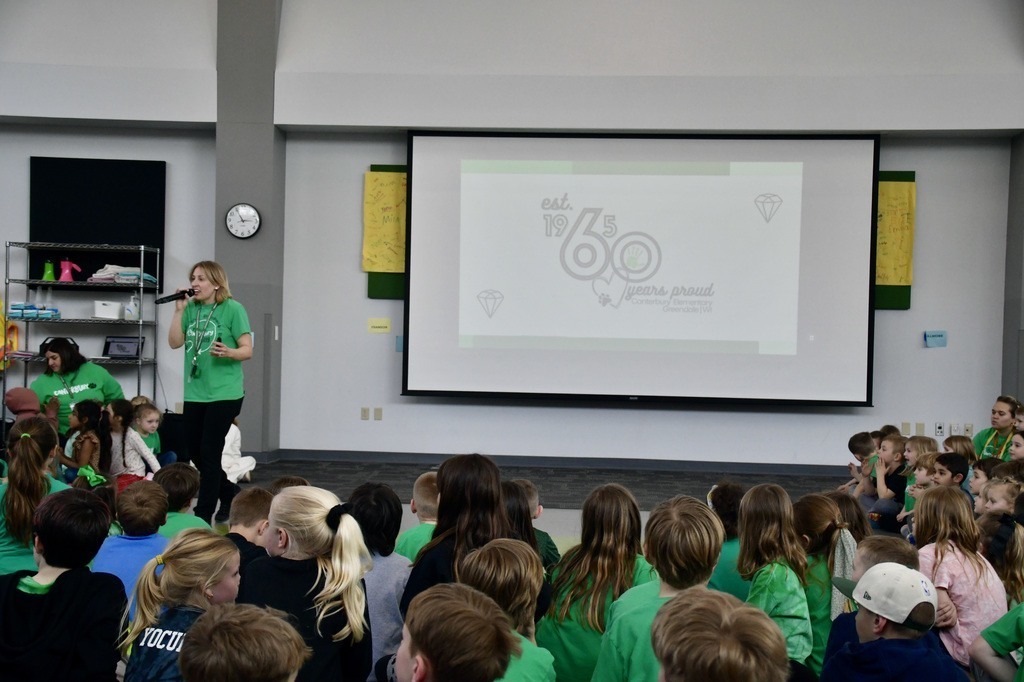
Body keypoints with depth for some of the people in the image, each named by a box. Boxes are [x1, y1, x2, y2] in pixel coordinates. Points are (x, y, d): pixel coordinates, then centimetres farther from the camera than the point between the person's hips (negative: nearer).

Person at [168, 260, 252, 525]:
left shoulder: (232, 309, -6)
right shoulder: (191, 309, 9)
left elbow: (247, 350, -9)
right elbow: (175, 342, 0)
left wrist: (228, 352, -29)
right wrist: (179, 310, -7)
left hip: (224, 393, -6)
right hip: (194, 393, 6)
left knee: (209, 453, -6)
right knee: (195, 452, 12)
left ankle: (204, 514, 3)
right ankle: (231, 493, 32)